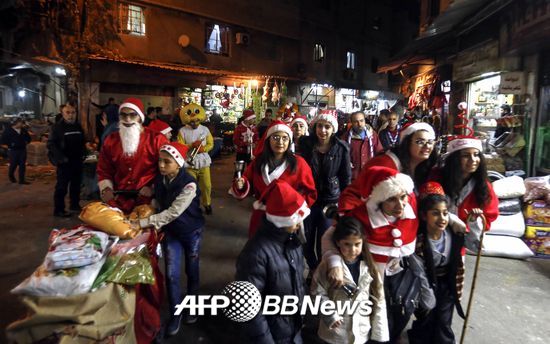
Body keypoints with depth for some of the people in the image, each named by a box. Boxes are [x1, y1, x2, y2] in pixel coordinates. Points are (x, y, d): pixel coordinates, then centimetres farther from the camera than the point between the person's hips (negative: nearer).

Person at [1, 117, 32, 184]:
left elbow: (28, 138, 17)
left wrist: (26, 142, -2)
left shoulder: (23, 130, 6)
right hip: (13, 151, -3)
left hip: (22, 150, 3)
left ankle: (22, 180, 6)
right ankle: (11, 176, 35)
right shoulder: (8, 130, -5)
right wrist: (10, 144, -13)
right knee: (13, 165, 7)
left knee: (22, 165, 1)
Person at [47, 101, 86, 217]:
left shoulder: (78, 126, 11)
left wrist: (83, 153, 6)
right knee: (61, 187, -2)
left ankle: (75, 205, 28)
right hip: (64, 162, -6)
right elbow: (50, 144, -11)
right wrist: (61, 158, -18)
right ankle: (58, 210, 6)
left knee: (76, 185, 15)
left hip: (77, 161, 6)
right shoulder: (57, 127, -7)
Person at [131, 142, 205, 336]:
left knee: (191, 270, 14)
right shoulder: (159, 180, -8)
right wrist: (154, 224, -10)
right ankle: (175, 313, 21)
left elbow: (173, 212, -31)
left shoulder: (189, 184, -27)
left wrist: (142, 223, -33)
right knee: (171, 274, 2)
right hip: (171, 231, 4)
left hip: (191, 230, -3)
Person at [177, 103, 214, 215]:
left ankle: (207, 203, 29)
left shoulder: (205, 129, 1)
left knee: (206, 185, 7)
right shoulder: (182, 131, -5)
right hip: (189, 163, -1)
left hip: (203, 162, 2)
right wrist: (192, 145, -20)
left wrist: (203, 148, -15)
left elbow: (210, 144, 4)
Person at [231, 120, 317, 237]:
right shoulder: (258, 162, 1)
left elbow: (310, 194, -4)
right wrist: (242, 185, -13)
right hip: (261, 219, 3)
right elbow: (249, 186, 8)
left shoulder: (298, 163, -8)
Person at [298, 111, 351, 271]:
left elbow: (346, 177, 0)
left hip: (331, 201, -2)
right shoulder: (305, 143, -6)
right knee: (306, 241, 14)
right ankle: (313, 269, 41)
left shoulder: (341, 148, -8)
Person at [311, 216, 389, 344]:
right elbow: (318, 293, -7)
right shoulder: (328, 266, -14)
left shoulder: (368, 267, -7)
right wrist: (330, 315, -17)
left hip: (362, 334, 3)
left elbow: (378, 300, -1)